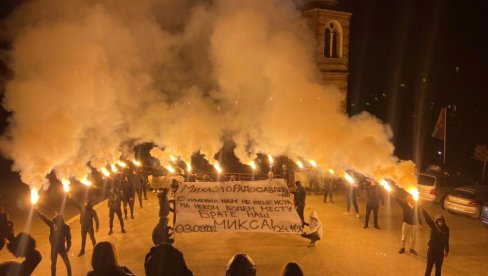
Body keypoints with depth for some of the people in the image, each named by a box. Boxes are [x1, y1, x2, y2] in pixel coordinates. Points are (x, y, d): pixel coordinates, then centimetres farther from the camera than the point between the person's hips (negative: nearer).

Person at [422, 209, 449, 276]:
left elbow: (446, 240, 8)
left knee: (438, 268, 17)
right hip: (432, 250, -2)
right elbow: (427, 218, -26)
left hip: (440, 251, 3)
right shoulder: (433, 226, -13)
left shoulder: (446, 229, -5)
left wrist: (446, 250, 16)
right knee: (429, 267, 8)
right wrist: (422, 209, -38)